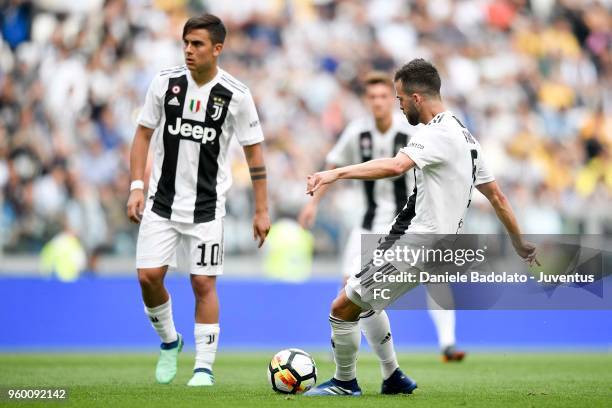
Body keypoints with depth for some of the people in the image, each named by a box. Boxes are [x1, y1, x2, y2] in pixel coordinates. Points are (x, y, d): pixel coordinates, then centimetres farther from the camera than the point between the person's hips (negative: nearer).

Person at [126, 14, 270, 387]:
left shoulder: (236, 95, -9)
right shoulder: (166, 82, -4)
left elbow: (254, 151, -1)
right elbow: (144, 133, 6)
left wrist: (262, 210, -3)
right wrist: (137, 187, -3)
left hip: (207, 208, -2)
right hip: (161, 202, 2)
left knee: (204, 284, -3)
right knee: (149, 276, -5)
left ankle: (204, 367, 7)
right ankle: (169, 342, 22)